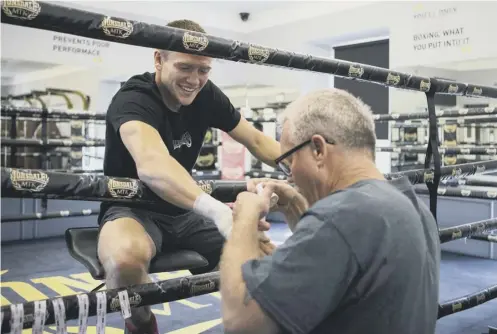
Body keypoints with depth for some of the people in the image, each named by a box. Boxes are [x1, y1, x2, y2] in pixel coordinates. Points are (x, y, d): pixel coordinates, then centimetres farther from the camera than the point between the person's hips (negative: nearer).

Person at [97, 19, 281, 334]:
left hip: (185, 213, 6)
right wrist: (217, 210, -59)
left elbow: (257, 141, 3)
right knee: (126, 258, -39)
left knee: (267, 256, -8)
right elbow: (151, 165, -44)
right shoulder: (132, 100, -23)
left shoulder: (207, 95, -4)